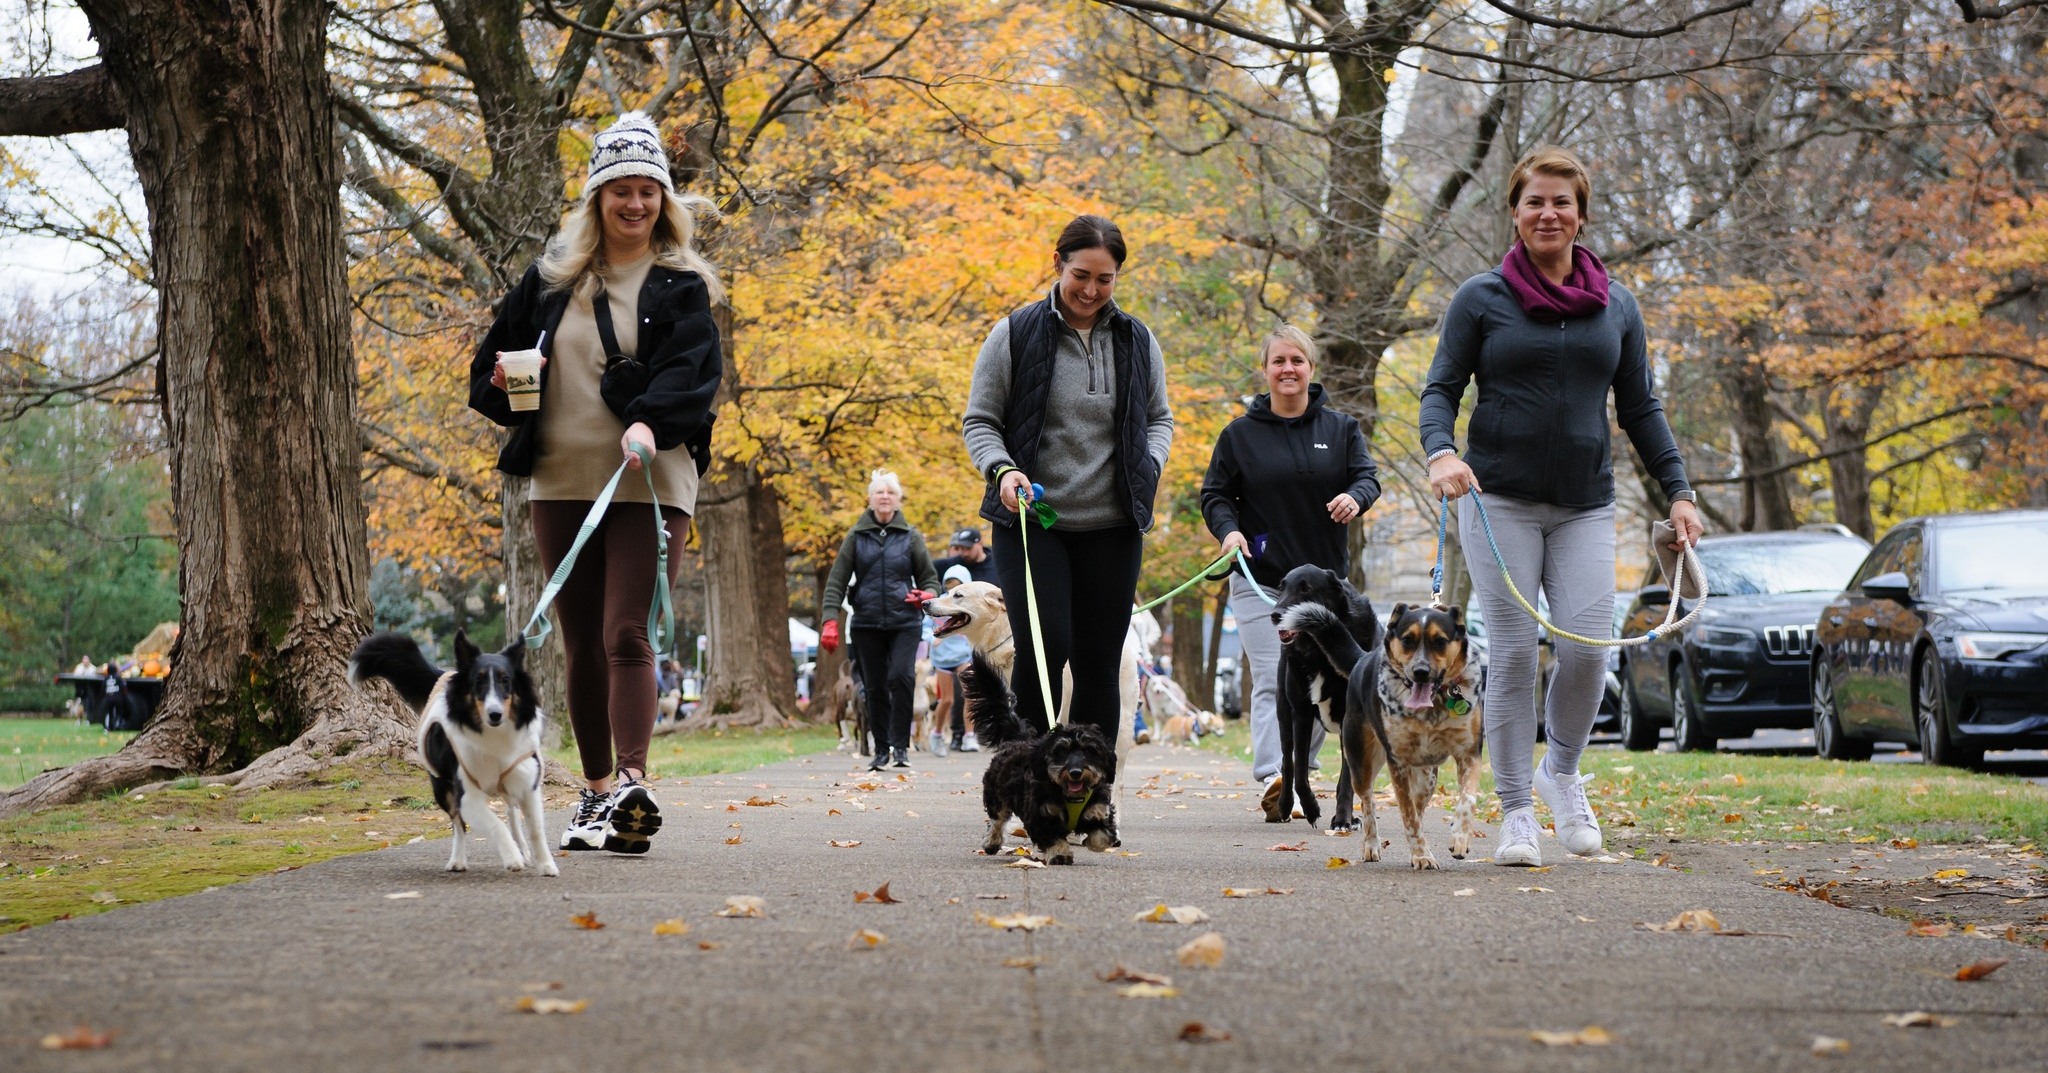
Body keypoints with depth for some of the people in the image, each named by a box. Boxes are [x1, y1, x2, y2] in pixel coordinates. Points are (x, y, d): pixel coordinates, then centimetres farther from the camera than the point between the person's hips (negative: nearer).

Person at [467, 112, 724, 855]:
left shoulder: (680, 286, 3)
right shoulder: (552, 277, 13)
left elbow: (692, 370, -10)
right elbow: (494, 355, 20)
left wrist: (649, 422, -29)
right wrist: (502, 382, -4)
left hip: (647, 481, -4)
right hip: (561, 480, 4)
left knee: (626, 635, -16)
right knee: (582, 644, 9)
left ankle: (631, 786, -24)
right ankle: (596, 790, 18)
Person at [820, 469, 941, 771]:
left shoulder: (910, 537, 6)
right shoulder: (856, 537, 6)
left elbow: (930, 578, 11)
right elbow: (837, 581, 3)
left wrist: (926, 596, -12)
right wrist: (830, 620, -9)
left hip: (905, 622, -1)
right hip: (867, 624, 1)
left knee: (901, 677, -19)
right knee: (875, 687, 4)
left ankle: (901, 745, -9)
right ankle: (881, 748, 15)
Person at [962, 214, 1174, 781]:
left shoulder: (1136, 341, 9)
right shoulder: (1016, 334, -1)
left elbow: (1159, 418, 20)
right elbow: (979, 421, 3)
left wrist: (1149, 466, 0)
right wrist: (1002, 469, -16)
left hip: (1112, 525, 3)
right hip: (1031, 521, -3)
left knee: (1099, 663, 4)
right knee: (1043, 647, -16)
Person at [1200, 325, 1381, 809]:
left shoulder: (1341, 428, 8)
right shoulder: (1239, 434, 5)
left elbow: (1367, 475, 2)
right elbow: (1215, 494, 6)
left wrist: (1355, 497, -22)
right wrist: (1228, 529, -14)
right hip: (1259, 582, -2)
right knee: (1273, 683, -13)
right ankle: (1272, 776, -24)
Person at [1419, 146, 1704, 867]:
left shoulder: (1616, 306, 12)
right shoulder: (1482, 299, 3)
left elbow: (1640, 409, 15)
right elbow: (1441, 390, 0)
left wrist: (1677, 490, 6)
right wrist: (1440, 451, -20)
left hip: (1585, 507, 2)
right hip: (1500, 501, -2)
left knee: (1588, 646, -10)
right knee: (1513, 652, -6)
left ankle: (1561, 772, 17)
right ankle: (1515, 810, 4)